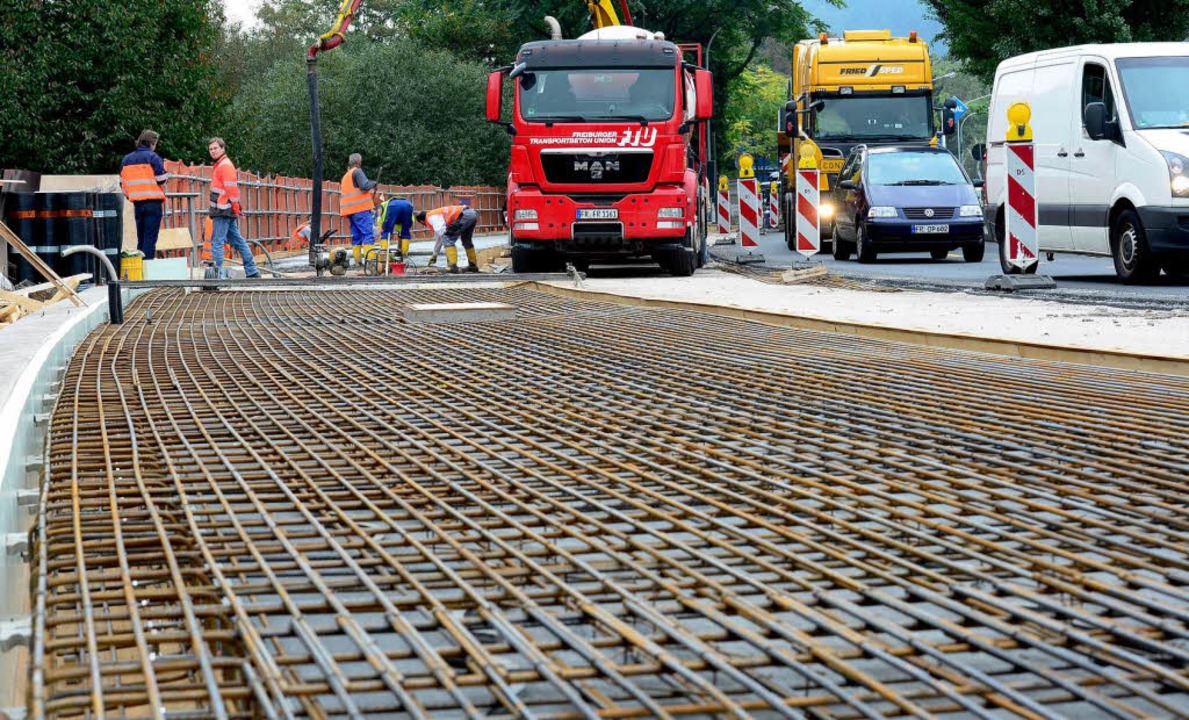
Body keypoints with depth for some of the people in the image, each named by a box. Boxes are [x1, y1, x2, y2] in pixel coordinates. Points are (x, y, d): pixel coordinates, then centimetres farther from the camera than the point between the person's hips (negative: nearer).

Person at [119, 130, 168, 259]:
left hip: (137, 202, 6)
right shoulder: (153, 157, -7)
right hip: (153, 202, -6)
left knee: (140, 238, 14)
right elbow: (161, 180, -11)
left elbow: (122, 183, 14)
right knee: (150, 238, -5)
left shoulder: (127, 159, 12)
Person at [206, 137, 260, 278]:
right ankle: (252, 272, 15)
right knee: (237, 240, 12)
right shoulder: (220, 165, 20)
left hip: (223, 211, -10)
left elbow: (232, 189, -16)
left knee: (217, 242, -10)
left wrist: (236, 209, -16)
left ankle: (217, 272, -13)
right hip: (226, 212, 10)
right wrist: (236, 209, 19)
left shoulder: (224, 165, -10)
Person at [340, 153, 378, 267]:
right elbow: (365, 185, -17)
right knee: (368, 234, -13)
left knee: (356, 235, 9)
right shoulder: (357, 172, -4)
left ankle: (358, 260, 6)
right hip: (361, 208, -9)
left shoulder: (345, 176, 22)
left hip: (351, 210, 9)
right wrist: (373, 183, 0)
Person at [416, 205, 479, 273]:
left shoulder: (431, 217, 2)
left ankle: (453, 266, -9)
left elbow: (441, 230, -14)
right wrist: (434, 255, 55)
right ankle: (473, 266, 33)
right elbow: (438, 239, 44)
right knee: (466, 241, 26)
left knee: (448, 240, -3)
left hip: (464, 216, -10)